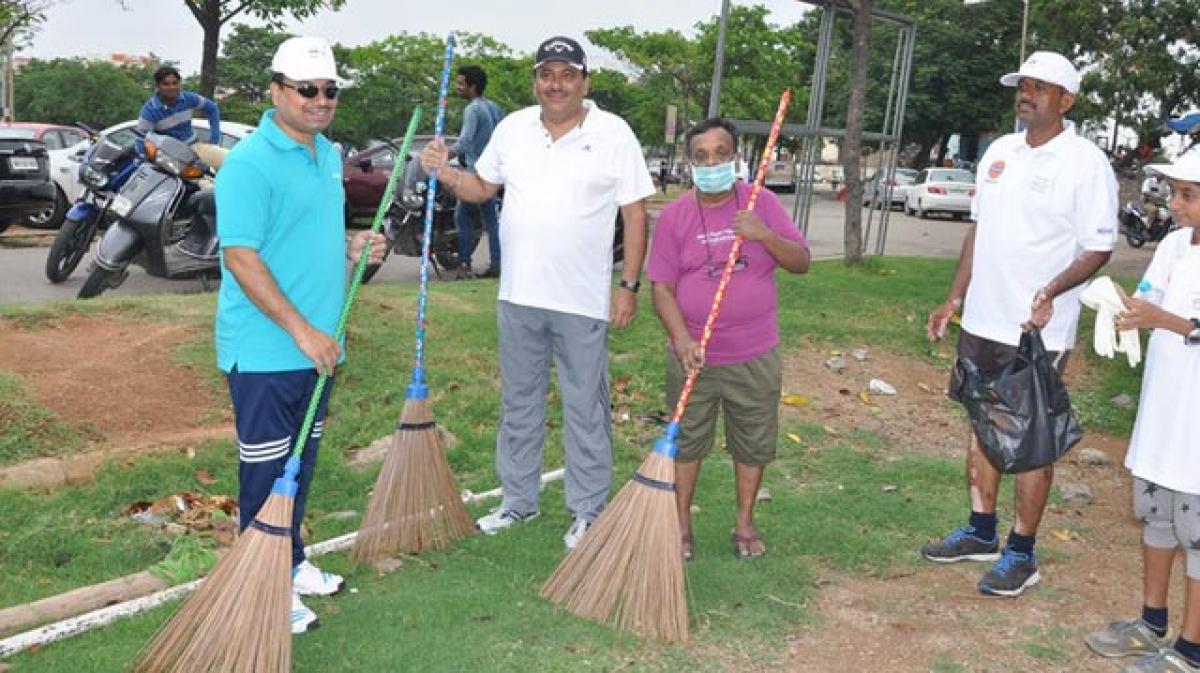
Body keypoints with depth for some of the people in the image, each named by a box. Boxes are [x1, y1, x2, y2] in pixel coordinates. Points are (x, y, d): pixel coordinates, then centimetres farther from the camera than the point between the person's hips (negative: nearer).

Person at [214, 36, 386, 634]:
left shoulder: (329, 154, 12)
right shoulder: (249, 164, -16)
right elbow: (241, 258, -21)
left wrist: (353, 246, 3)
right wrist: (302, 331, -23)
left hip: (317, 345, 9)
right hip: (265, 350, -8)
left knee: (302, 462, 19)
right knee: (266, 470, 2)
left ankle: (293, 563, 35)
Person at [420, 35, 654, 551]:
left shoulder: (614, 134, -5)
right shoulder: (513, 128, 7)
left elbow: (635, 215, -4)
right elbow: (483, 187, 18)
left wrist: (629, 285, -8)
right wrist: (444, 172, -2)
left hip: (583, 302, -4)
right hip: (519, 297, 4)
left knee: (586, 411, 6)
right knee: (518, 405, 15)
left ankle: (588, 511, 19)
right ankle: (518, 500, 30)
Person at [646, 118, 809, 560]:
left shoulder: (762, 203, 0)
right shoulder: (674, 216, -3)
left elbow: (801, 262, -1)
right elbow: (662, 287, -6)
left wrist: (764, 235, -20)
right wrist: (681, 338, -21)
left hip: (755, 357, 1)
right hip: (693, 356, -1)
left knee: (753, 443, 12)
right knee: (686, 441, 10)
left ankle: (745, 523, 30)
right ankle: (682, 524, 25)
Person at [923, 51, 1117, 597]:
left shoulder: (1086, 163, -11)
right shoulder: (999, 152, 9)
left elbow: (1099, 248, -11)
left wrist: (1053, 289, -28)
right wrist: (955, 299, 13)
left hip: (1039, 331, -7)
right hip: (983, 322, 7)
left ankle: (1021, 555, 15)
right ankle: (980, 532, 30)